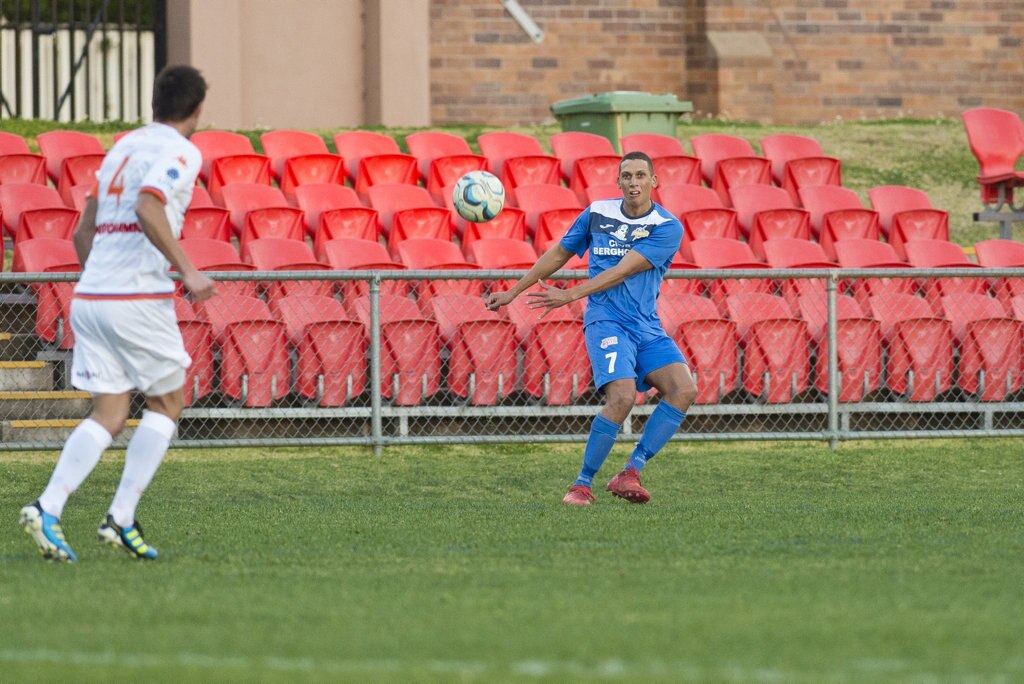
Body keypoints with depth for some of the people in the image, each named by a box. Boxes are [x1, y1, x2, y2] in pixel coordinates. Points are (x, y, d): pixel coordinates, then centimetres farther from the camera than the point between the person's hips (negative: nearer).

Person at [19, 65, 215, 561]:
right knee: (167, 403, 9)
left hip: (89, 296, 7)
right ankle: (121, 518, 1)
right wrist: (187, 269, -19)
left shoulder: (124, 146, 20)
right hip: (138, 294, -7)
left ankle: (47, 508, -11)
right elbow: (147, 208, -23)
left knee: (109, 413, 6)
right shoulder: (180, 152, -4)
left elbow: (83, 232, 23)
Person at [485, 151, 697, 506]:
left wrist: (571, 295, -24)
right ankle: (582, 484, -14)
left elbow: (622, 271, -16)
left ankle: (630, 473, -13)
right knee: (622, 396, -25)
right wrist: (513, 292, 20)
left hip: (647, 327, 2)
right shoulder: (597, 213, 3)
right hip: (606, 321, -2)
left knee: (684, 389, -19)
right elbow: (558, 254, 17)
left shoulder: (667, 227, -6)